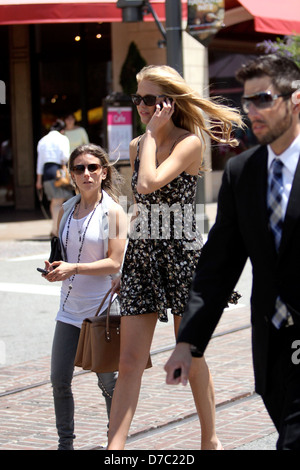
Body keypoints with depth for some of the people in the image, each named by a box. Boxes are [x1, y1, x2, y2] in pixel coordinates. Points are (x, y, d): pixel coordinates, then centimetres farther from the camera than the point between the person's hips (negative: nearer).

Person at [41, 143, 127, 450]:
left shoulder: (113, 212, -8)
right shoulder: (66, 210, 9)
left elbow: (114, 263, -13)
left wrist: (74, 268, -22)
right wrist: (53, 269, -4)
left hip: (103, 307, -5)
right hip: (70, 306, 5)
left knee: (108, 381, 4)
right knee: (59, 381, 3)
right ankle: (65, 443, 15)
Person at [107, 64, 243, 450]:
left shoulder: (190, 142, -11)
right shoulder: (136, 147, 9)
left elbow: (149, 184, -26)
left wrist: (153, 133, -17)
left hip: (182, 255, -5)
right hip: (140, 257, 5)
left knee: (191, 359, 8)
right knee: (129, 363, -3)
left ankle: (210, 438, 26)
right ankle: (115, 448, -8)